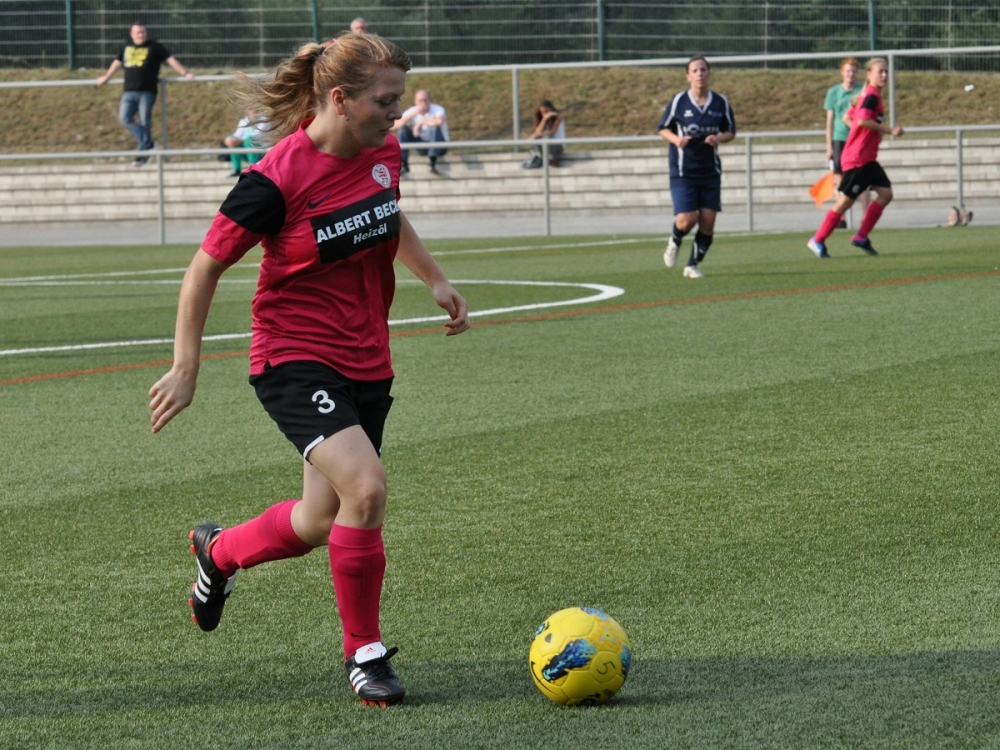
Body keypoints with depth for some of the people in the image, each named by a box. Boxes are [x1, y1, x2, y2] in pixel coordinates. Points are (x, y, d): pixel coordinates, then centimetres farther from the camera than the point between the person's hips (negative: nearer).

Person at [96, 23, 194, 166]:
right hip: (129, 92, 4)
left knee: (144, 122, -5)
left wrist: (185, 73, -5)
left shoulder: (154, 47, 3)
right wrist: (106, 78, 42)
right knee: (125, 118, -9)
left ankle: (142, 155, 1)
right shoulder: (126, 48, 15)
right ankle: (147, 143, 4)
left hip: (147, 91, -4)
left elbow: (170, 60, 3)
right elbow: (117, 63, 30)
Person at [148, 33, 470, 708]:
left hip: (367, 366, 7)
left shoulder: (384, 153, 0)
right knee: (366, 489, -25)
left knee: (321, 521, 11)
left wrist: (435, 278, 17)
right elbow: (206, 267, -10)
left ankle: (219, 552, 43)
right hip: (296, 361, -7)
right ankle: (364, 652, -8)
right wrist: (185, 368, -9)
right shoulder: (278, 179, -20)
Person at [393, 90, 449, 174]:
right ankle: (404, 165, -19)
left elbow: (440, 121, -44)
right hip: (422, 149, 4)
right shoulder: (411, 112, -7)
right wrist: (412, 115, -31)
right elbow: (394, 126, -20)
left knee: (435, 126, -31)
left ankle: (433, 163, -40)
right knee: (403, 129, -14)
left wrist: (421, 123, -30)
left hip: (440, 147, -4)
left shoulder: (438, 110, -18)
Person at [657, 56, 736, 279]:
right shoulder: (679, 101, -5)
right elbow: (663, 128, 5)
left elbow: (731, 132, 10)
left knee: (707, 222, -2)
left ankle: (693, 265, 16)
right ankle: (674, 242, 22)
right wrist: (676, 139, -16)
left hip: (710, 172, 3)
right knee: (686, 220, -14)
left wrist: (719, 138, -12)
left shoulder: (721, 102, 0)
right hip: (682, 172, -3)